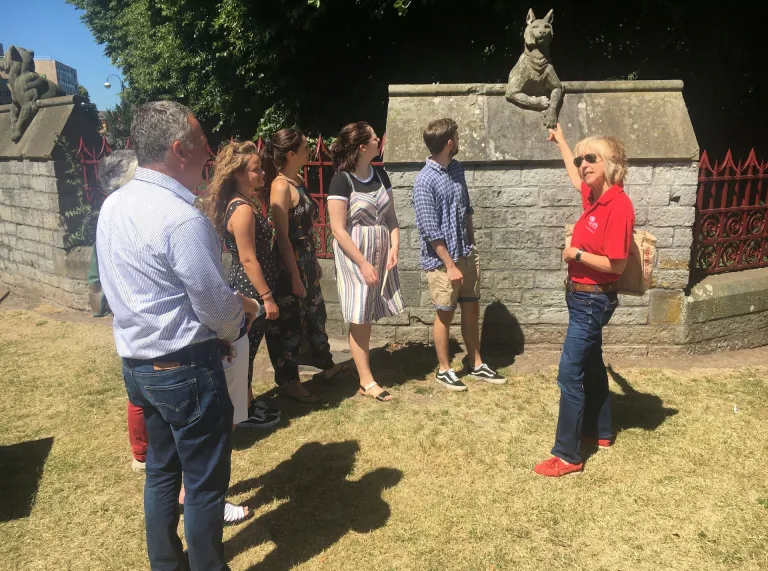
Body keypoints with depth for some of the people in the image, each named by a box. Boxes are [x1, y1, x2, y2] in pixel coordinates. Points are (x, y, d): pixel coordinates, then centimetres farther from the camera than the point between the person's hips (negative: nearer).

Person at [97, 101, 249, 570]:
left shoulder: (113, 206, 3)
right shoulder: (183, 218, -24)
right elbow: (218, 306, -20)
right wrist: (235, 327, 3)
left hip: (136, 361, 9)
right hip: (185, 368, -8)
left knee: (162, 470, 23)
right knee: (206, 482, 9)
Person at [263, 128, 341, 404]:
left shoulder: (297, 180, 8)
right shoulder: (281, 186, -19)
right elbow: (282, 236, -21)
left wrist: (314, 262, 17)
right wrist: (295, 277, -20)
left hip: (306, 259, 9)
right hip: (290, 263, -9)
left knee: (316, 313, 22)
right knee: (291, 321, 4)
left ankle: (326, 363, 41)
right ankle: (288, 381, 20)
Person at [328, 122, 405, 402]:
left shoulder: (380, 175, 6)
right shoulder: (342, 180, -14)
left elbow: (390, 216, 10)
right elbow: (338, 230, -15)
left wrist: (394, 247, -5)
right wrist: (363, 263, -17)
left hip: (380, 254, 6)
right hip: (354, 258, -6)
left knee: (367, 317, 10)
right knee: (359, 318, 2)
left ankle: (362, 365, 25)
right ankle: (366, 381, 12)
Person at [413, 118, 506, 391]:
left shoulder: (457, 169, 6)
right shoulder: (425, 181, -18)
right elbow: (430, 231, -20)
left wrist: (472, 245, 16)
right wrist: (450, 265, -18)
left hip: (466, 253, 7)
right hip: (441, 258, -7)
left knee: (472, 308, 14)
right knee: (445, 314, 6)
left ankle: (476, 364, 29)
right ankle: (444, 369, 23)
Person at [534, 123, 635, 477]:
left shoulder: (619, 206, -22)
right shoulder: (595, 196, 4)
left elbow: (616, 265, -25)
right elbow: (575, 178, 27)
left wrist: (575, 253, -16)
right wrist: (561, 141, 36)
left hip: (593, 300, -10)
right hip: (584, 297, 10)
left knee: (570, 374, -7)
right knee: (591, 365, 20)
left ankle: (567, 456, 2)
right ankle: (601, 432, 37)